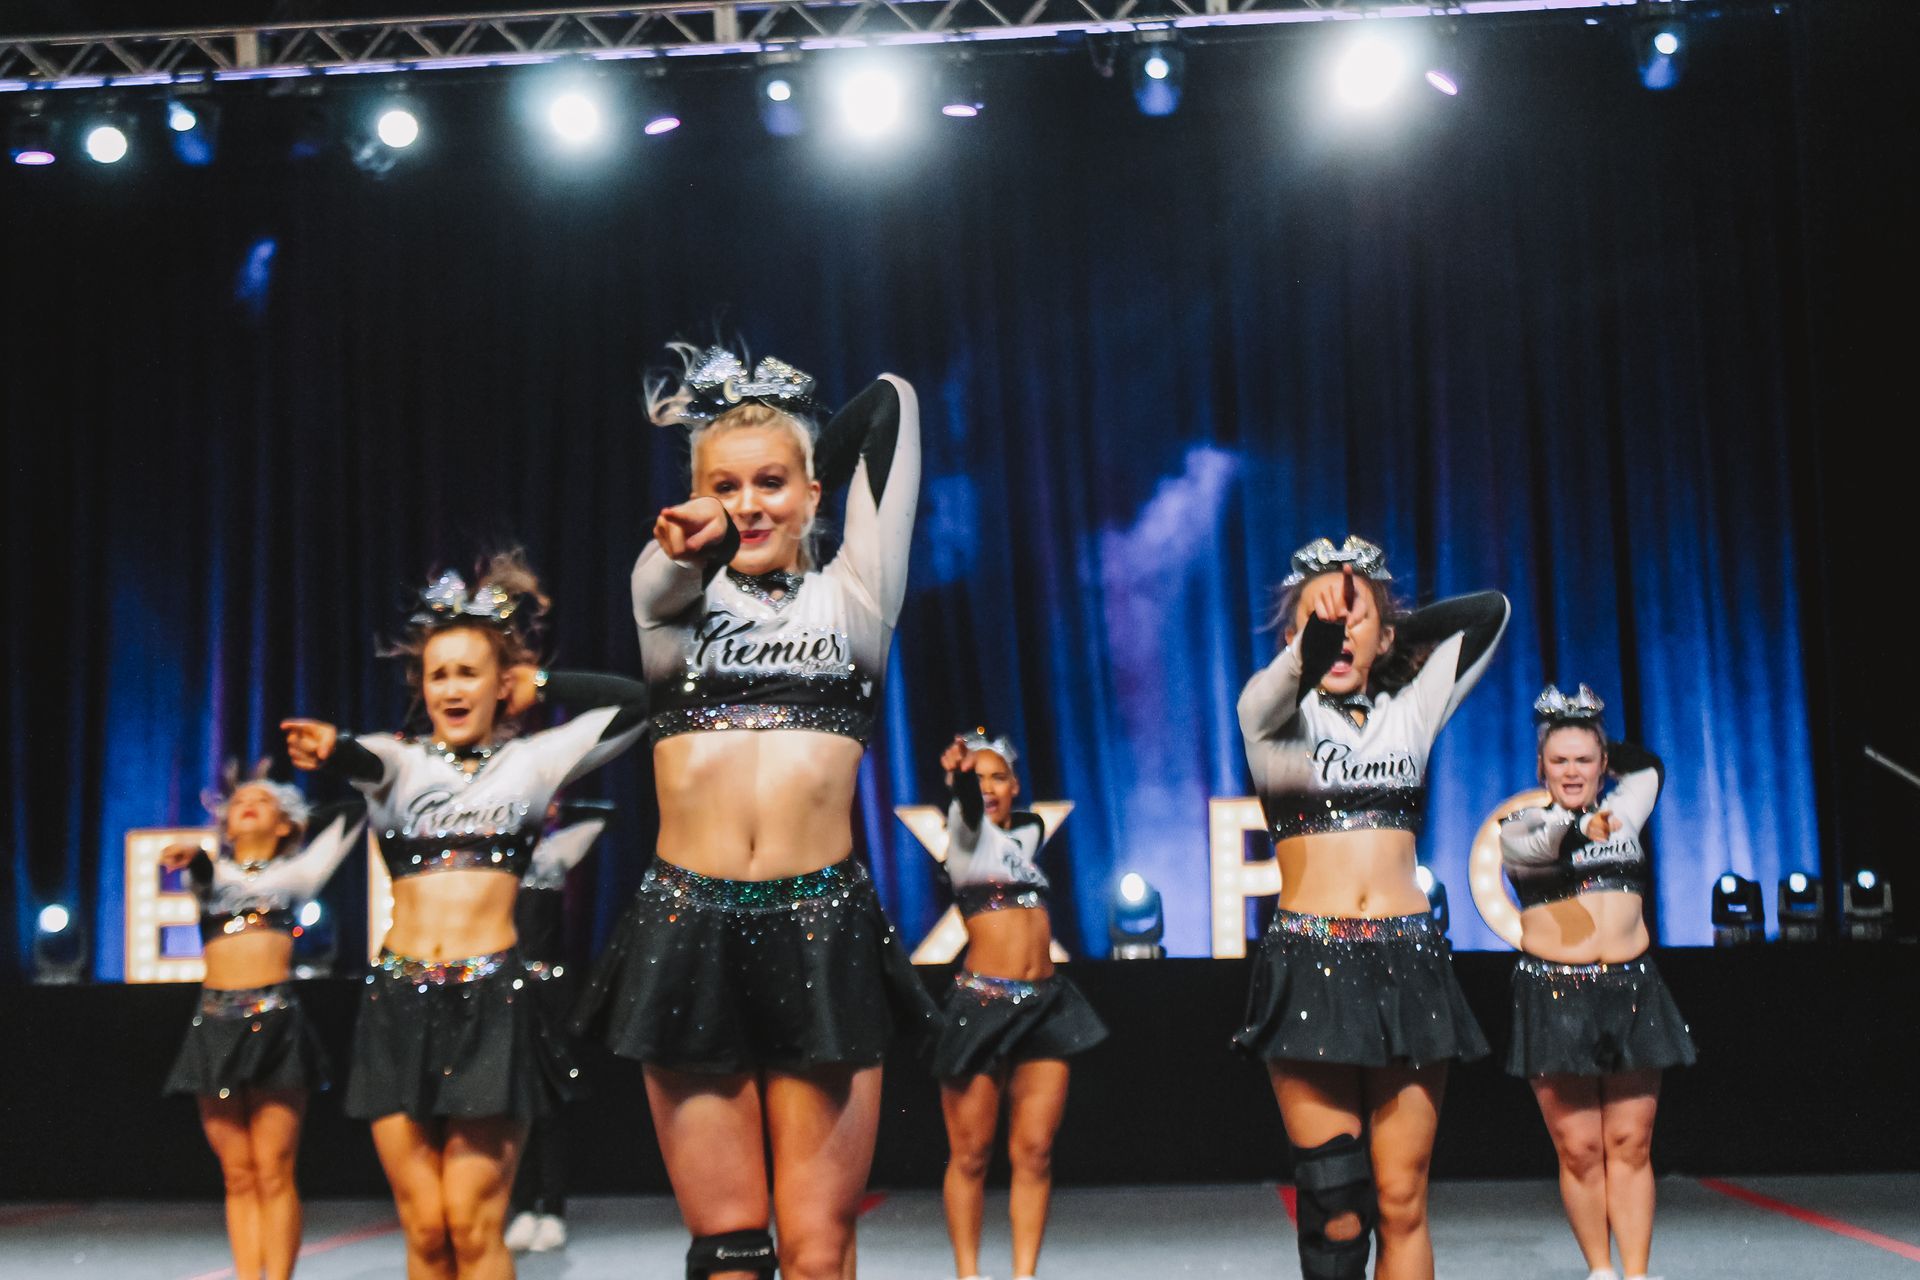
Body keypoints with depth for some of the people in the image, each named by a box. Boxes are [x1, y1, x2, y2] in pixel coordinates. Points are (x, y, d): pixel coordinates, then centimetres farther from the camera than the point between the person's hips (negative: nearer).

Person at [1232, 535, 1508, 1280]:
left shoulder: (1409, 713, 14)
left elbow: (1490, 613, 12)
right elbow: (1277, 696, -19)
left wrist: (1395, 630, 16)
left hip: (1408, 966, 2)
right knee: (1335, 1207, -8)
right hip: (1310, 967, -2)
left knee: (1400, 1203, 0)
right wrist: (1311, 646, -39)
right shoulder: (1275, 714, 6)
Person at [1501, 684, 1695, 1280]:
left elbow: (1648, 765, 32)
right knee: (1578, 1148, -4)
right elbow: (1537, 848, -21)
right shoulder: (1521, 828, 2)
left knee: (1631, 1144, 0)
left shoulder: (1624, 811, 14)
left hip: (1632, 990, 3)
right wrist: (1579, 828, -39)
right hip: (1555, 995, -3)